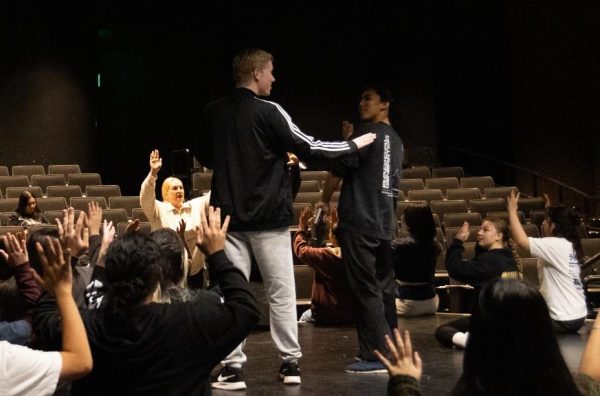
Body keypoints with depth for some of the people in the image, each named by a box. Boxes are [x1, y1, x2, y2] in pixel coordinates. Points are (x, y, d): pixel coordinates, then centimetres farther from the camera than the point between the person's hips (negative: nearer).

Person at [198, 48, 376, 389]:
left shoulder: (213, 112, 3)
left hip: (229, 216, 3)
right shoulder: (269, 112, -11)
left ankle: (233, 367, 2)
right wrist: (356, 144, 2)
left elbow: (205, 156, 17)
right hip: (268, 217, -3)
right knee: (281, 292, 7)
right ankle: (291, 363, 12)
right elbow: (310, 148, -9)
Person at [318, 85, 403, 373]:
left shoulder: (367, 132, -8)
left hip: (359, 222, -8)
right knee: (384, 289, 11)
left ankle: (375, 355, -8)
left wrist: (324, 199, 8)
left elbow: (340, 168, -8)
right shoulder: (396, 140, 17)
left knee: (365, 289, -7)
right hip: (384, 224, 8)